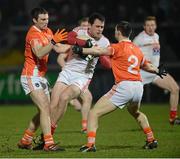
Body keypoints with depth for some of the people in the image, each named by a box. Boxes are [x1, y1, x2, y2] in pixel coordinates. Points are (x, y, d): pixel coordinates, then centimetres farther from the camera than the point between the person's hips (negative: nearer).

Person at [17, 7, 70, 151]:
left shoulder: (47, 32, 12)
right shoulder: (34, 34, -17)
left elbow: (59, 48, 20)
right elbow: (39, 53, -34)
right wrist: (53, 42, -44)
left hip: (41, 77, 9)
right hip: (31, 77, -9)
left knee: (45, 111, 10)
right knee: (45, 108, -18)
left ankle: (25, 141, 18)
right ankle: (49, 144, -22)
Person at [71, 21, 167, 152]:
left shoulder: (119, 47, -2)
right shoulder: (137, 49, 19)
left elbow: (100, 51, -19)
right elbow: (146, 66, 36)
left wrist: (81, 50, -17)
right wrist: (157, 71, 55)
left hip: (124, 86, -7)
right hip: (138, 86, 8)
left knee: (94, 113, -5)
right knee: (135, 112, 39)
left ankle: (90, 144, -19)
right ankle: (151, 140, 33)